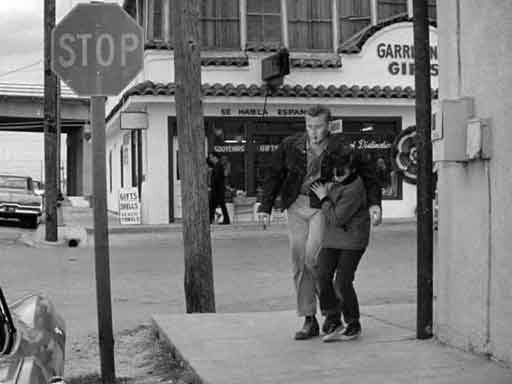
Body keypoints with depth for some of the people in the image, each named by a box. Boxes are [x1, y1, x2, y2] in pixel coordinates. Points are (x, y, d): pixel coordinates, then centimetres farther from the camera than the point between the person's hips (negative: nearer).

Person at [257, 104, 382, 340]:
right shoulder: (290, 146, 2)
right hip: (297, 207, 3)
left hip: (324, 207, -3)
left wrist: (374, 204, -9)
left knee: (312, 258, -20)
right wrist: (265, 207, 6)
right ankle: (309, 321, 12)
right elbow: (274, 176, 11)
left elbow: (368, 175, 3)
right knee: (299, 264, 2)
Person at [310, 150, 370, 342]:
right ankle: (332, 321, 6)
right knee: (323, 277, -4)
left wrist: (324, 198, -11)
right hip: (332, 237, 8)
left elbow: (337, 218, -20)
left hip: (352, 240, -8)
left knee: (343, 282, -7)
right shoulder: (334, 182, 6)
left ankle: (353, 325, 10)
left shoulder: (354, 189, -19)